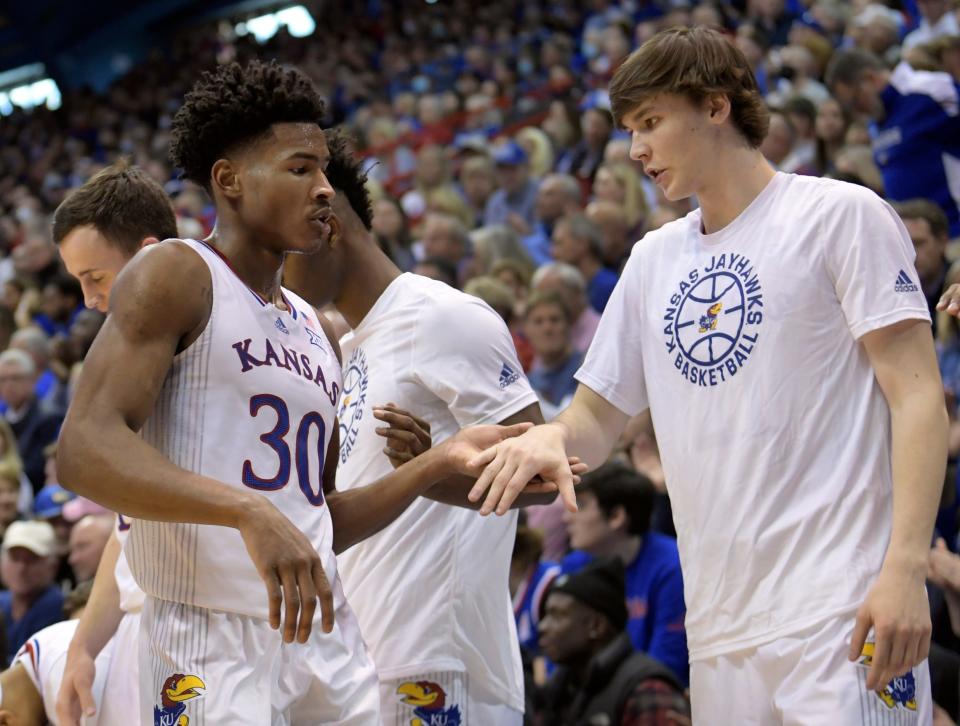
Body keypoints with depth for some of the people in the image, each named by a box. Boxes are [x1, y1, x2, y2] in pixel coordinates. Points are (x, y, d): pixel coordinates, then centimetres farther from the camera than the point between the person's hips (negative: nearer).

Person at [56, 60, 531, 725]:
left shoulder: (318, 333, 20)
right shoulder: (175, 277, -3)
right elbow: (85, 452, -18)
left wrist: (440, 463, 12)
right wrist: (250, 511, -28)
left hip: (326, 633, 7)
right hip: (210, 640, -7)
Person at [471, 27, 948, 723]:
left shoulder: (841, 214, 0)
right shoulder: (653, 258, 19)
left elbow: (916, 394, -6)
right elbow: (599, 418, 21)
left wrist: (906, 569, -17)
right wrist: (550, 436, -5)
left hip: (841, 612, -6)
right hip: (719, 626, 6)